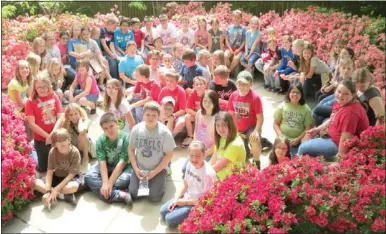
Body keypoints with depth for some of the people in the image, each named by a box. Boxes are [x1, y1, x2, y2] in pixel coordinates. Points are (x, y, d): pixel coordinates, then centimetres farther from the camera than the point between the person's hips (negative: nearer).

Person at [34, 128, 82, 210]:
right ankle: (62, 195, -21)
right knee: (36, 183, -19)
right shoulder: (52, 152, -14)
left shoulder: (75, 152, -24)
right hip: (57, 177, 5)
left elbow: (71, 175, -23)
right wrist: (48, 191, -27)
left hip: (71, 178, -5)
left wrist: (55, 190, -28)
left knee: (73, 186, -39)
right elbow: (50, 172, -15)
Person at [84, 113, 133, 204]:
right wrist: (105, 183, -32)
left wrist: (109, 183, -28)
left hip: (123, 167, -4)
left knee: (125, 179, -37)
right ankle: (120, 195, -32)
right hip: (107, 166, 4)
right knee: (89, 176, -24)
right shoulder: (100, 140, -13)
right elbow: (102, 162, -19)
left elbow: (122, 163, -24)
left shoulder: (125, 138, -23)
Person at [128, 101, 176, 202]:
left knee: (154, 197, -16)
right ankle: (143, 181, 20)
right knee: (132, 194, -11)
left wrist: (155, 172, -14)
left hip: (158, 169, -2)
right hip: (140, 168, 3)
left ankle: (159, 180, 15)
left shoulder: (165, 132, -15)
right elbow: (131, 150, 1)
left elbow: (169, 154, -10)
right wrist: (136, 169, -9)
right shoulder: (136, 129, -8)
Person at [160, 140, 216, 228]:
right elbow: (186, 185, 7)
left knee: (169, 219, -14)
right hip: (185, 197, 8)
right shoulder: (190, 165, -7)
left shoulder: (208, 174, -29)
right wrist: (176, 199, -4)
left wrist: (186, 202, -14)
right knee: (162, 211, 5)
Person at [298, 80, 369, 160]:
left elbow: (345, 138, -29)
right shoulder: (341, 103, 0)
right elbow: (332, 120, 17)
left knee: (303, 148, -6)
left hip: (339, 144, -10)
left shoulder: (350, 112, -32)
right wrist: (317, 129, 9)